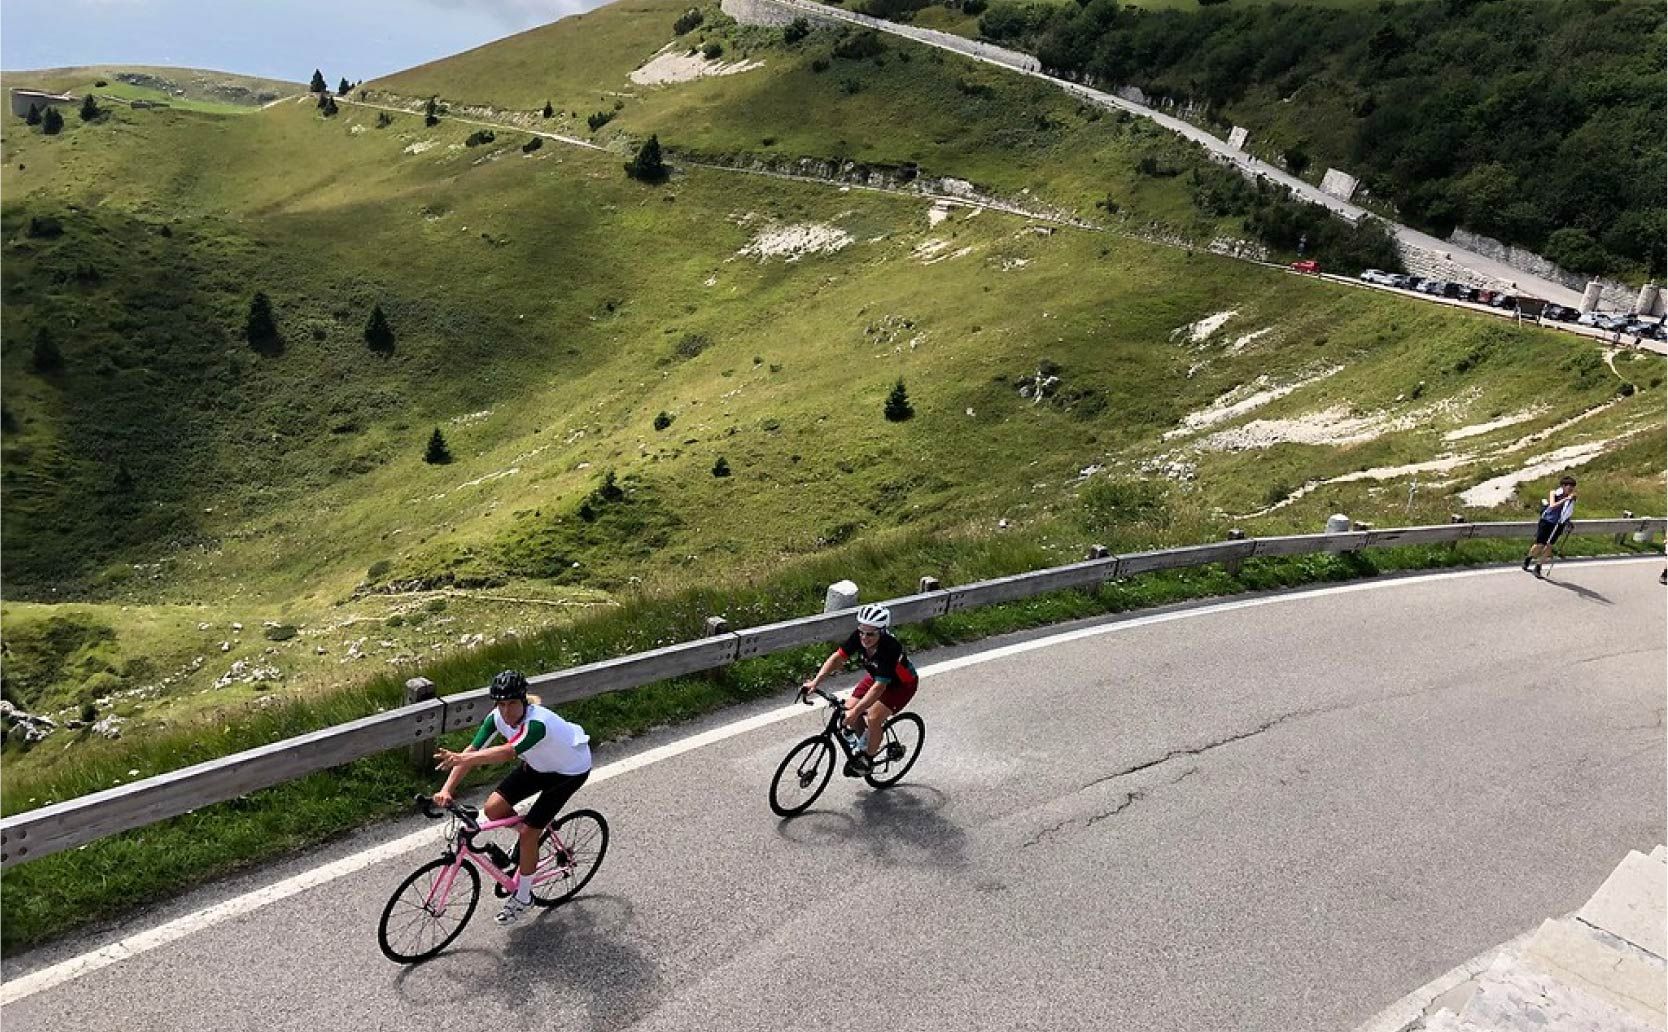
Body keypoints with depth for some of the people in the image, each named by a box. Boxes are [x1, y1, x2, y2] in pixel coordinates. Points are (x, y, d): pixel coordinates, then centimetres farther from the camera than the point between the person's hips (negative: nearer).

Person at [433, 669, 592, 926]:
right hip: (539, 765, 7)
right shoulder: (497, 717, -19)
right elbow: (472, 751, -23)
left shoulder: (537, 722, -40)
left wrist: (462, 759, -66)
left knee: (528, 833, -8)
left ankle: (523, 897, 14)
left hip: (570, 771, -7)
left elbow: (508, 752, -55)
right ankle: (539, 828, 24)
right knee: (493, 808, -6)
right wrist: (446, 789, -35)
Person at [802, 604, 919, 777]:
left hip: (902, 684, -6)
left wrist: (856, 711, -49)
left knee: (873, 718, -21)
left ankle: (868, 758, 2)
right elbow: (837, 658, -19)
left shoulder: (890, 648, -40)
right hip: (876, 676, 6)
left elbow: (879, 686, -43)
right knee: (849, 708, -7)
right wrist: (816, 681, -30)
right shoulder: (858, 637, -24)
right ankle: (864, 744, 19)